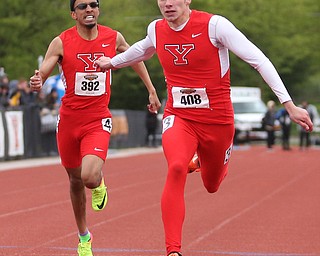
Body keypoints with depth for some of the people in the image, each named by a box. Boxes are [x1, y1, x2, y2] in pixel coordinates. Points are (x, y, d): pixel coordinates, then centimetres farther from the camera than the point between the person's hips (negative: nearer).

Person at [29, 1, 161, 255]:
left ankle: (99, 182, 16)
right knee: (75, 181, 13)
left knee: (89, 177, -23)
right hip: (69, 120, 1)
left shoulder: (113, 38, -1)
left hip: (98, 121, -1)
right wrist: (36, 83, -36)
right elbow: (41, 75, -12)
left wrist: (152, 90, 21)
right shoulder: (61, 42, -7)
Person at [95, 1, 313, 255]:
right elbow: (143, 49, 27)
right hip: (178, 117, 1)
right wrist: (113, 62, 41)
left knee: (212, 186, 15)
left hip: (217, 120, -1)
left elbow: (259, 60, -16)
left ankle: (204, 162, 55)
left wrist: (289, 105, -20)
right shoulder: (156, 29, -1)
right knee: (176, 168, -29)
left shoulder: (214, 24, -16)